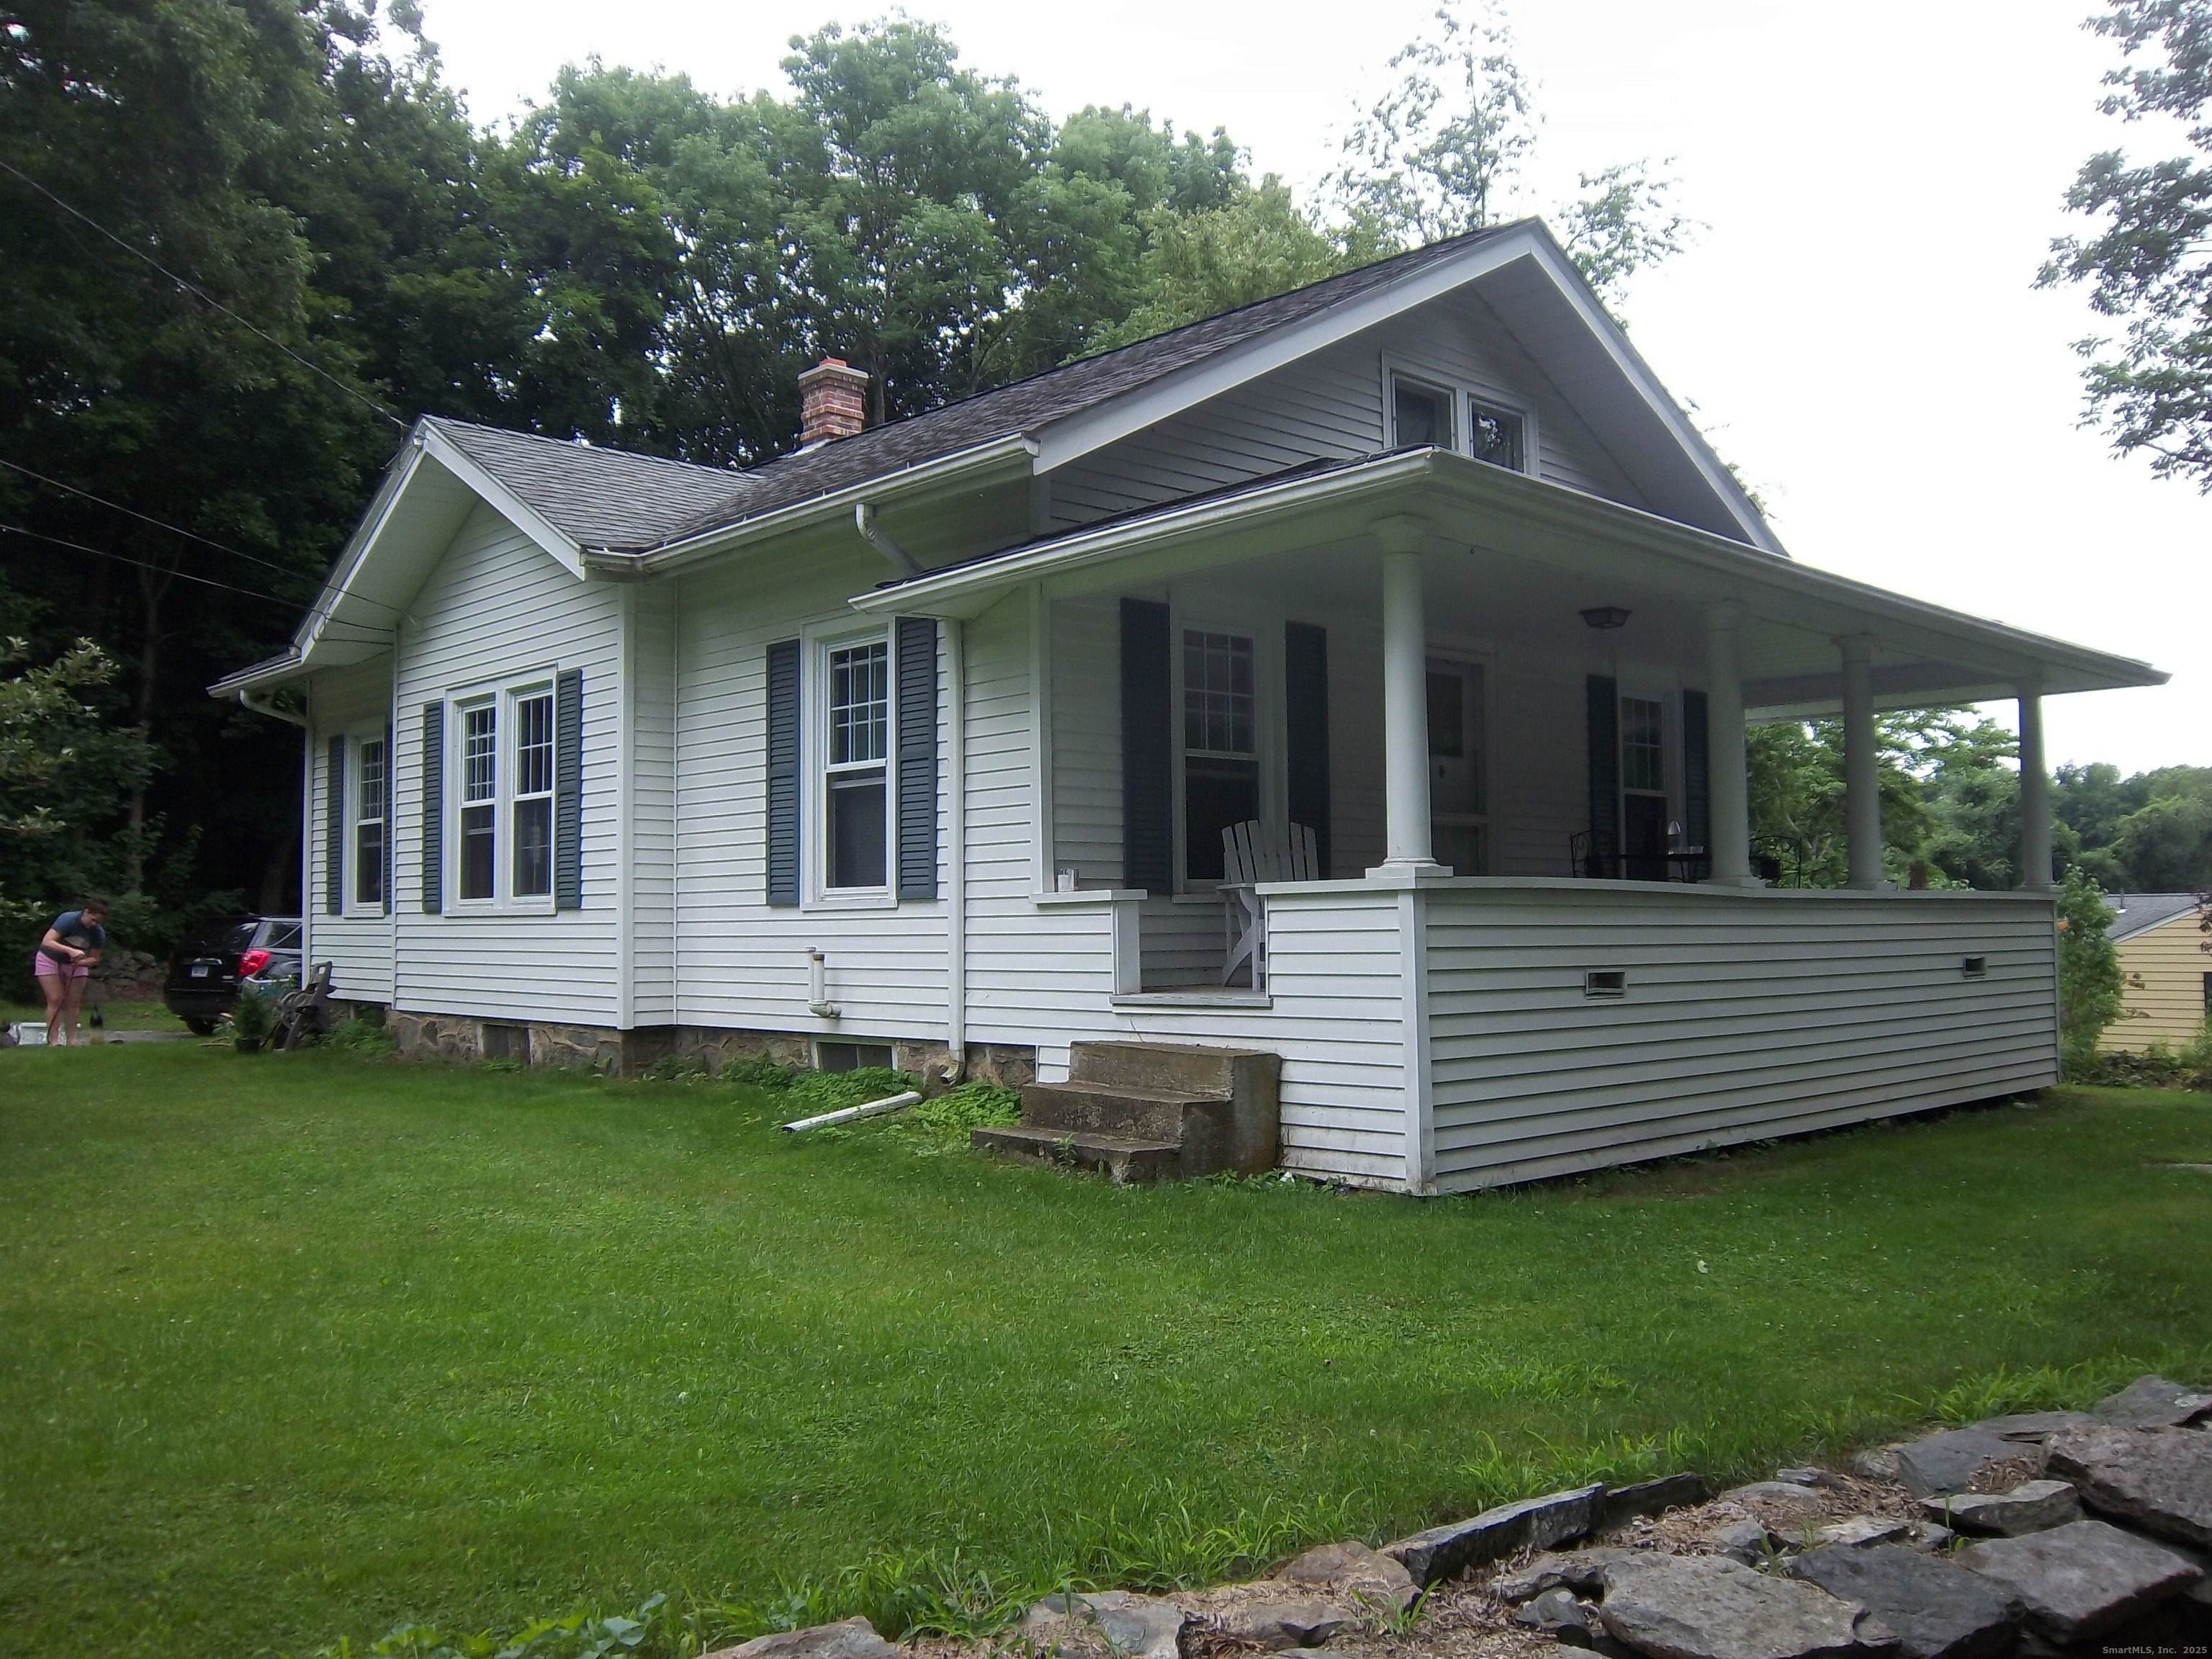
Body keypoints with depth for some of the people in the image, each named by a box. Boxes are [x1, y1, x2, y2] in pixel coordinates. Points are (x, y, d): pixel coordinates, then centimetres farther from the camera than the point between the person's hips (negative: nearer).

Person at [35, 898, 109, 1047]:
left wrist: (81, 962, -32)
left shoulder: (98, 933, -16)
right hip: (50, 961, -4)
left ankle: (71, 1042, 1)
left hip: (75, 964, 4)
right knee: (55, 1000, -13)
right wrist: (70, 950, -51)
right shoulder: (68, 919, -29)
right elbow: (46, 942, -38)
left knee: (73, 1002, -2)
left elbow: (94, 958, -9)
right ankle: (52, 1041, -14)